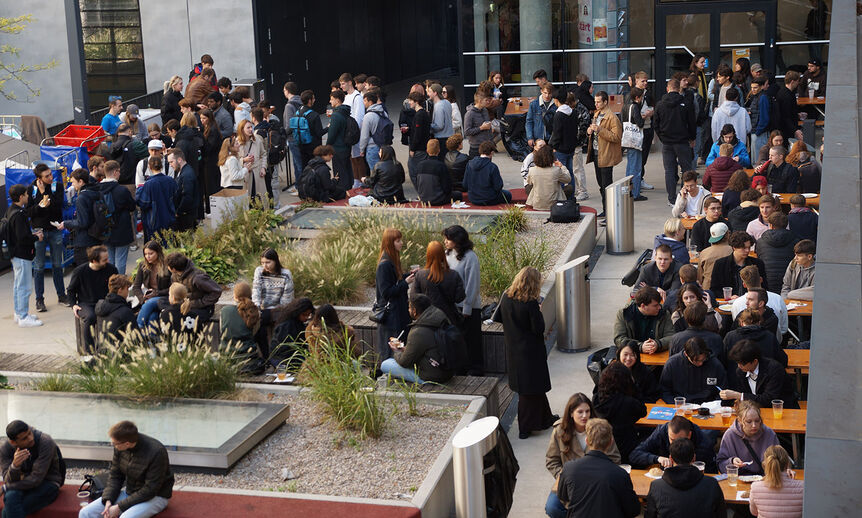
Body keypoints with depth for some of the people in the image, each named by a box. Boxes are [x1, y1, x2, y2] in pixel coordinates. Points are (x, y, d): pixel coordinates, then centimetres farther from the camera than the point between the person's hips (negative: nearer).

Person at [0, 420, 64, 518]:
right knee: (10, 497, -32)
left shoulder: (46, 442, -24)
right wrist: (15, 465, -37)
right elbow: (8, 480, -15)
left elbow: (36, 479, -23)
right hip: (25, 482, 4)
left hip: (48, 483, -4)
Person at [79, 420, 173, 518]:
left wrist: (119, 507, -22)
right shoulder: (120, 448, -7)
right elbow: (115, 475, 6)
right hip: (129, 492, 7)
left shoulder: (156, 452, -27)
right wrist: (108, 500, -12)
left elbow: (150, 490, -23)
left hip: (156, 496, -7)